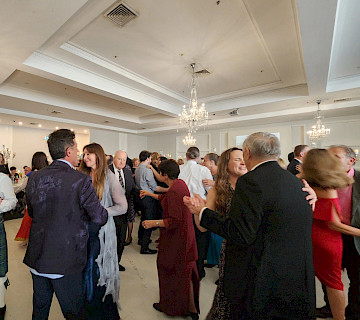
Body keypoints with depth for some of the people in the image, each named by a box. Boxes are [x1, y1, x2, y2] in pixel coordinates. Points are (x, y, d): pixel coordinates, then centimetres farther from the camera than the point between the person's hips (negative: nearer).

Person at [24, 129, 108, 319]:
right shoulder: (81, 180, -22)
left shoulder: (34, 179, -4)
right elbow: (100, 218, -17)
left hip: (37, 259, 6)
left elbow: (31, 213, 11)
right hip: (66, 262, -5)